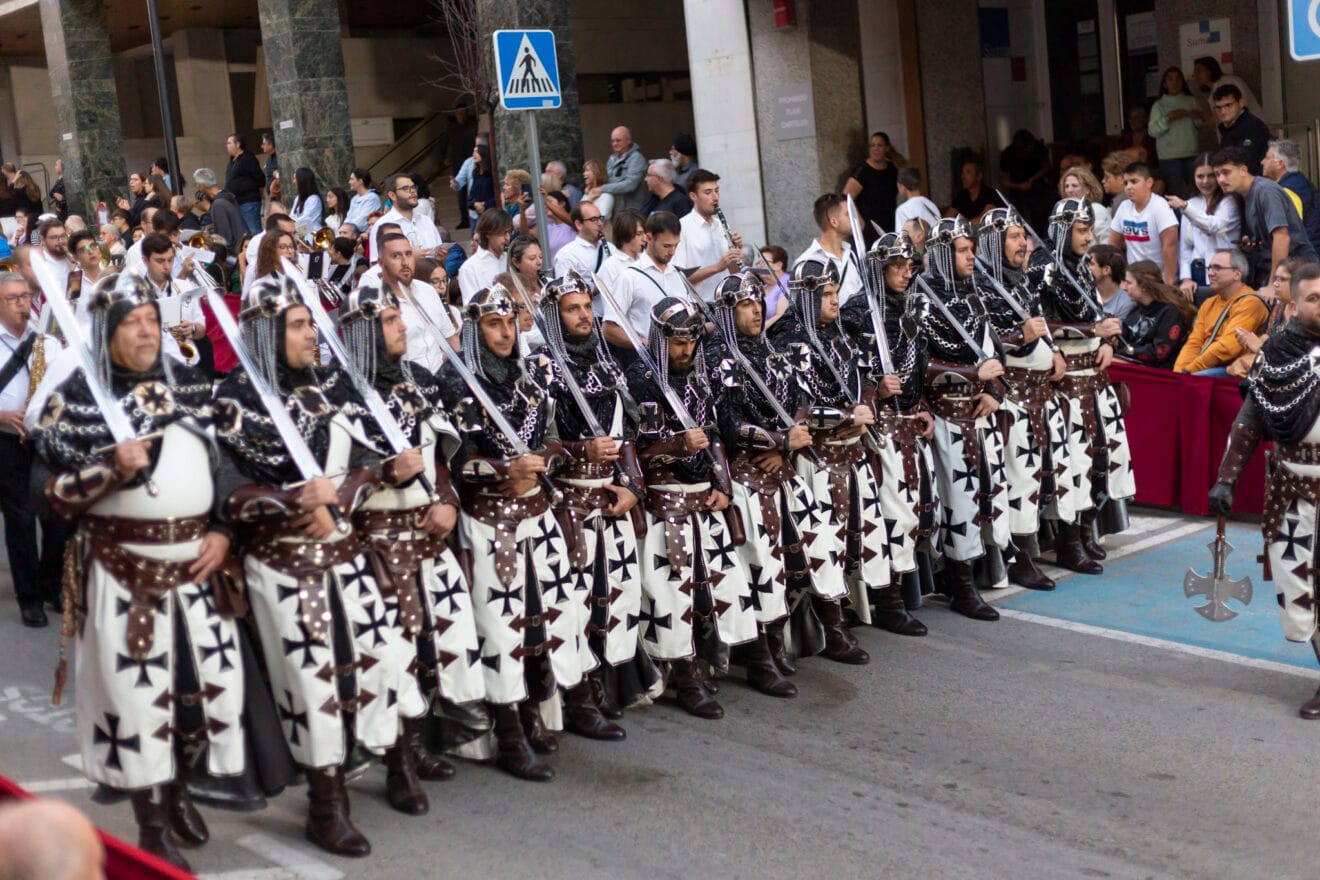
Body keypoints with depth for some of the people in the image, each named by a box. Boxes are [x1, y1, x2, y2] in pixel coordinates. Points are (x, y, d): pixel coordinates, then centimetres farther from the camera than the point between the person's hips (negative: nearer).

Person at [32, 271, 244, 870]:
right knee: (138, 689, 0)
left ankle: (178, 788, 33)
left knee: (211, 675, 8)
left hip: (197, 562, 4)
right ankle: (152, 827, 13)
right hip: (125, 568, -4)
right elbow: (49, 490, -7)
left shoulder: (188, 385, 8)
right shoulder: (74, 398, -4)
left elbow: (223, 461, 13)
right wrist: (112, 470, -23)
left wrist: (221, 530, 0)